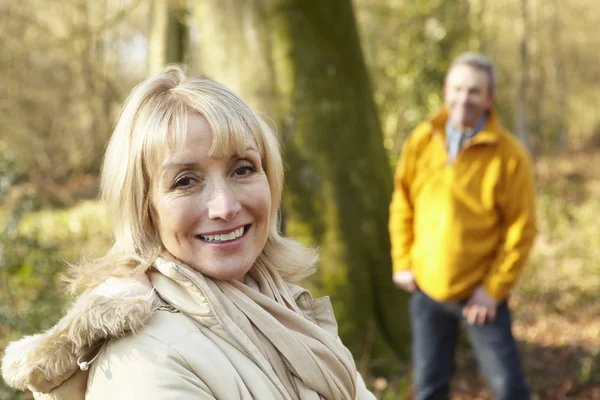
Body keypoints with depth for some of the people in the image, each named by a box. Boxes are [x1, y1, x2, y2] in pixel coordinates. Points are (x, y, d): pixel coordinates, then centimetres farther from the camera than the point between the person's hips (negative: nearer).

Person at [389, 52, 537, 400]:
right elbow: (402, 204, 8)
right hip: (426, 288, 3)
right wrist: (403, 262, 4)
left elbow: (522, 229, -11)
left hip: (480, 293, -3)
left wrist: (494, 289, -14)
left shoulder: (510, 155, -13)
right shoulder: (421, 141, -2)